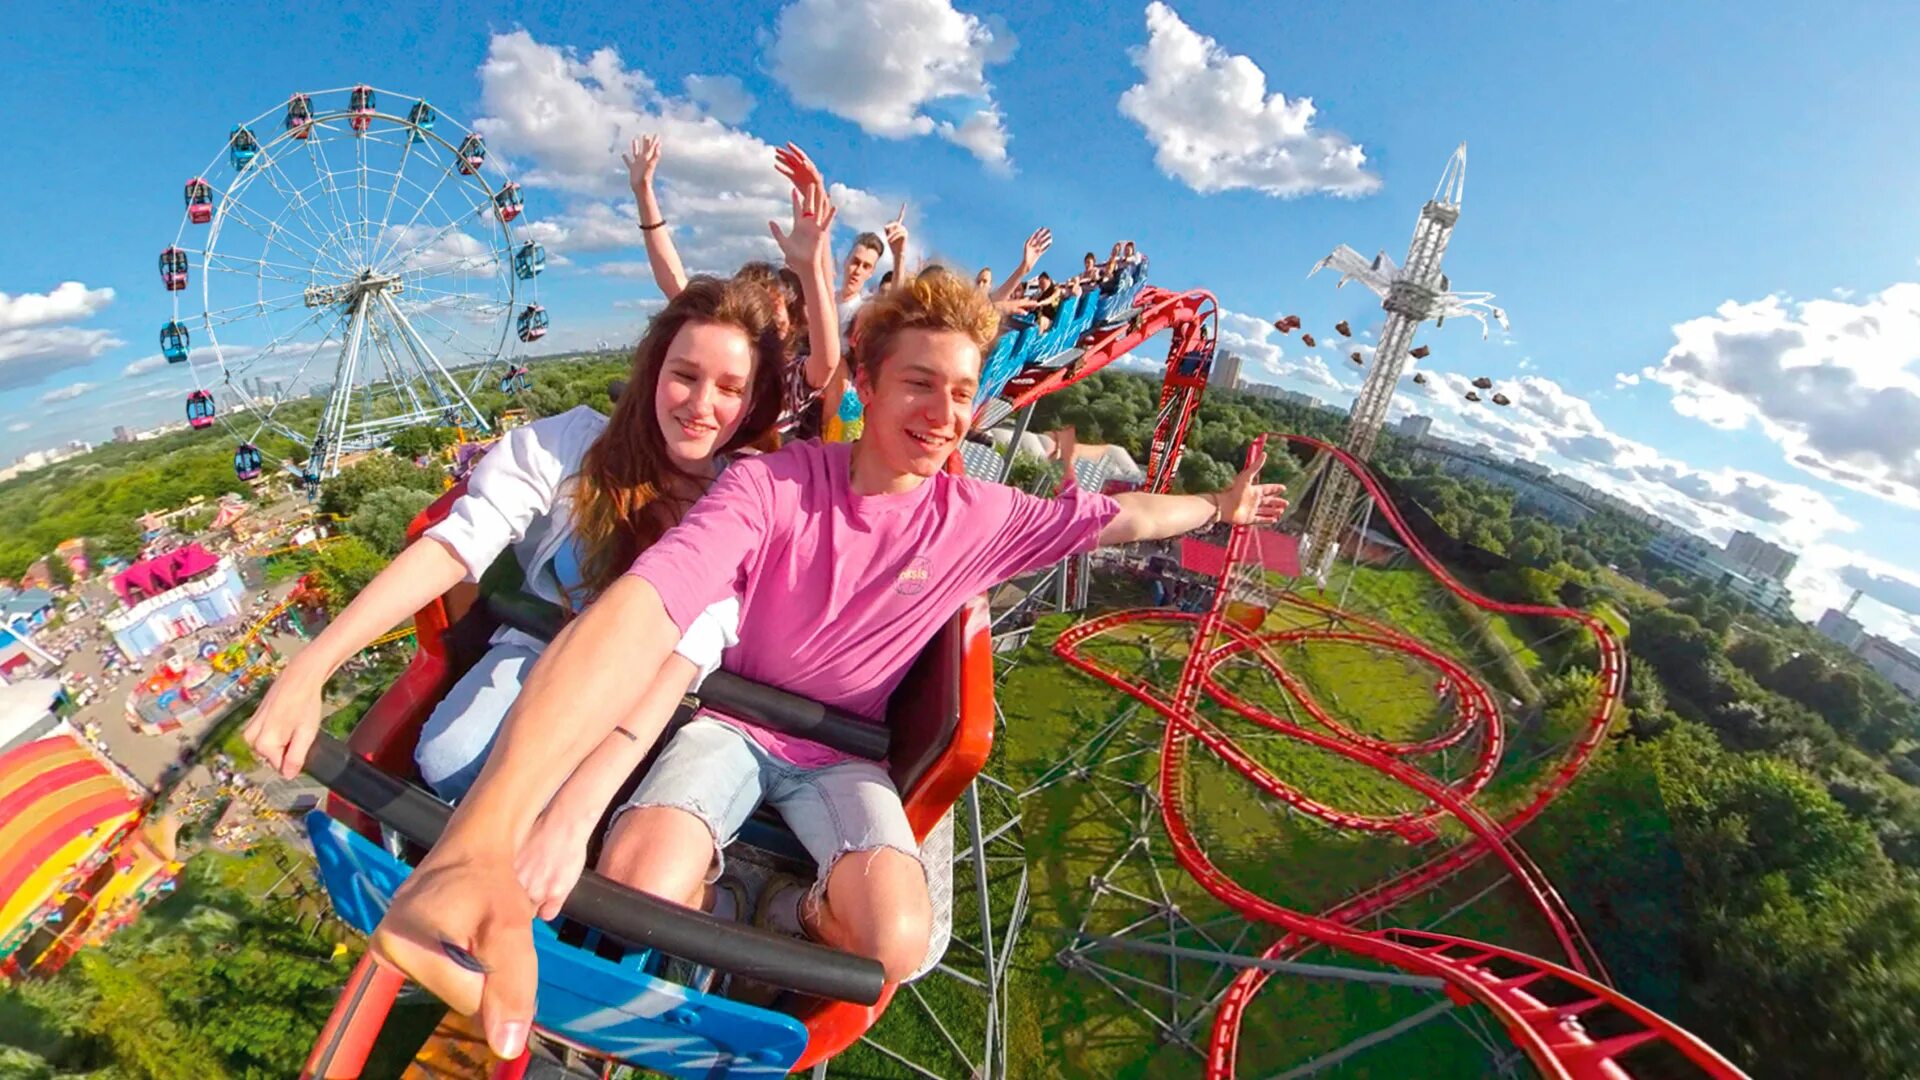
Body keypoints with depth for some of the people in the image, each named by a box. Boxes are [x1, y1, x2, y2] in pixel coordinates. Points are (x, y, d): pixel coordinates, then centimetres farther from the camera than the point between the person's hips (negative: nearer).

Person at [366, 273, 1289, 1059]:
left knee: (898, 943, -24)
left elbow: (1125, 515, 5)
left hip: (840, 753, 2)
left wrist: (1219, 506, 18)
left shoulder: (980, 518, -10)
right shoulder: (771, 483, -22)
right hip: (729, 720, -1)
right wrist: (486, 834, -52)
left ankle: (790, 915, 12)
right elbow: (641, 608, -38)